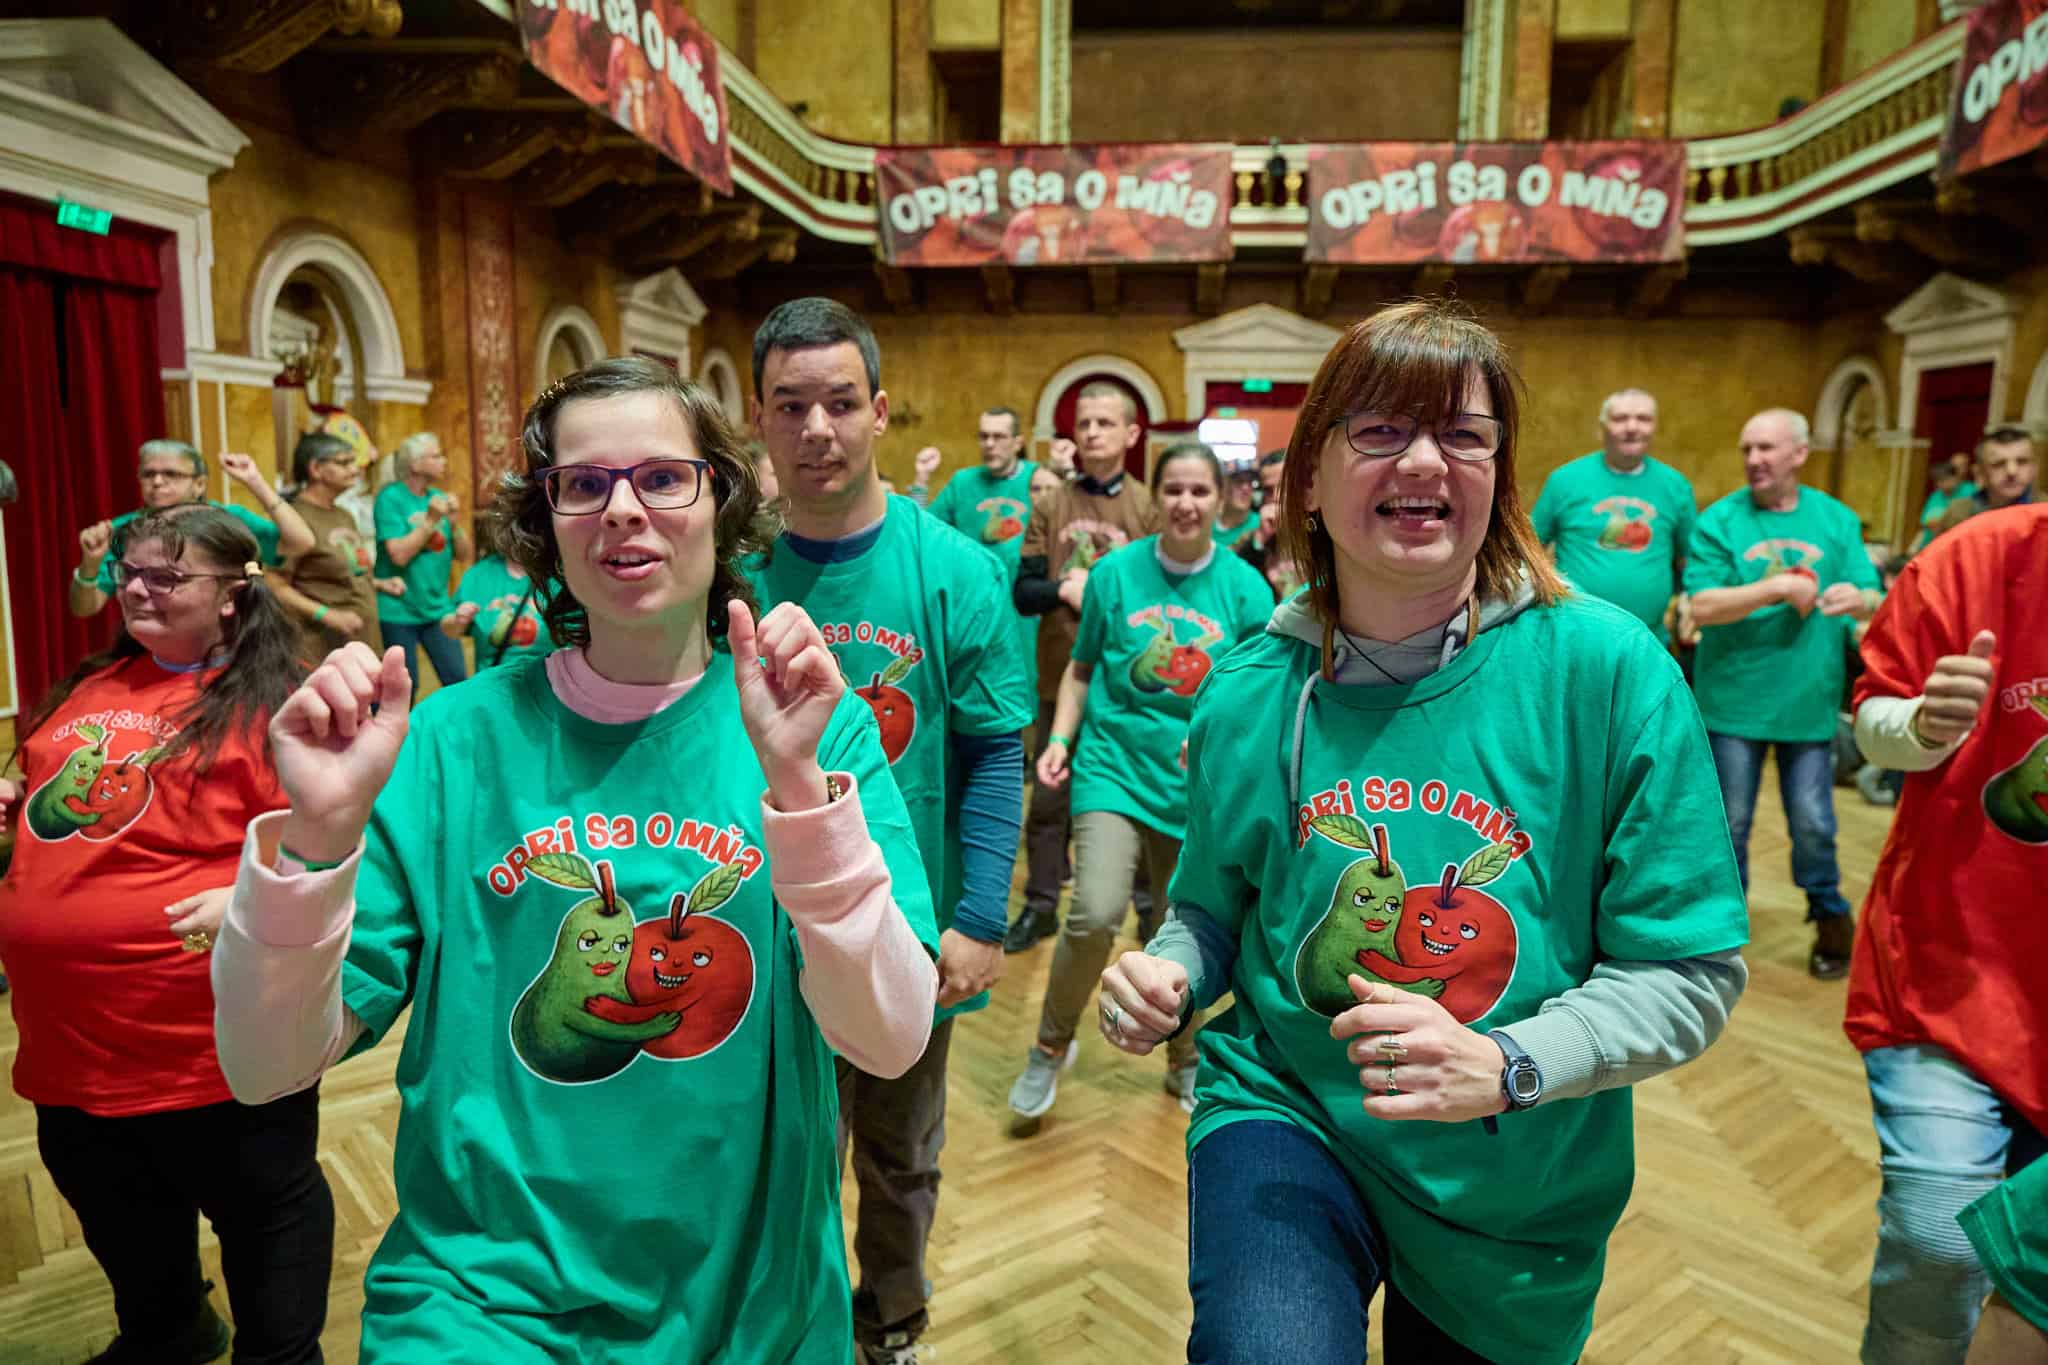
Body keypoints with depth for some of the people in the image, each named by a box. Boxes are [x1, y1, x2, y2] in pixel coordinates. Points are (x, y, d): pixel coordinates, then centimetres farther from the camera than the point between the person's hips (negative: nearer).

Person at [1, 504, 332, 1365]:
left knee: (262, 1206, 12)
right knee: (118, 1217, 28)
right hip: (69, 1029, 9)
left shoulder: (270, 704, -15)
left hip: (219, 1036, -8)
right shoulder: (96, 685, 9)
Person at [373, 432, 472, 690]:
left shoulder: (439, 498, 7)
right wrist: (431, 521, -16)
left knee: (458, 681, 3)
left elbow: (463, 555, 5)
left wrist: (453, 521, -10)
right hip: (399, 611, -5)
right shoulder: (390, 498, -9)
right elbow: (399, 555, -18)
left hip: (437, 608, 5)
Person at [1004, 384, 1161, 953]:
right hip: (1061, 673, 2)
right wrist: (1063, 589, -19)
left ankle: (1149, 901, 27)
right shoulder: (1051, 506, 4)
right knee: (1049, 796, 11)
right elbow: (1022, 592, 0)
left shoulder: (1148, 507, -1)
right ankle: (1040, 905, 25)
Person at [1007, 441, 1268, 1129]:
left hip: (1194, 783, 2)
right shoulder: (1115, 571, -4)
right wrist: (1060, 739, -6)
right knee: (1095, 915, -19)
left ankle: (1185, 1062, 40)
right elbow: (1081, 669, 6)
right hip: (1112, 765, -1)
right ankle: (1051, 1047, 8)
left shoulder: (1244, 587, -3)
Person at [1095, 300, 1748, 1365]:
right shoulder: (1245, 697, -6)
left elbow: (1691, 972, -10)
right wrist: (1168, 973, -13)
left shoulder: (1609, 671, -14)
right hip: (1284, 1121, 0)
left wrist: (1505, 1066, -24)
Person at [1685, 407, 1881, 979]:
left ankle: (1831, 918, 32)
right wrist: (1777, 588, -23)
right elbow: (1702, 607, -14)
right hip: (1734, 700, -1)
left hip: (1809, 702, 2)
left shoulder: (1837, 520, 3)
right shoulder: (1719, 520, -6)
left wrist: (1860, 600, -22)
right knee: (1729, 822, 10)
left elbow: (1875, 602, 1)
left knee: (1814, 823, 9)